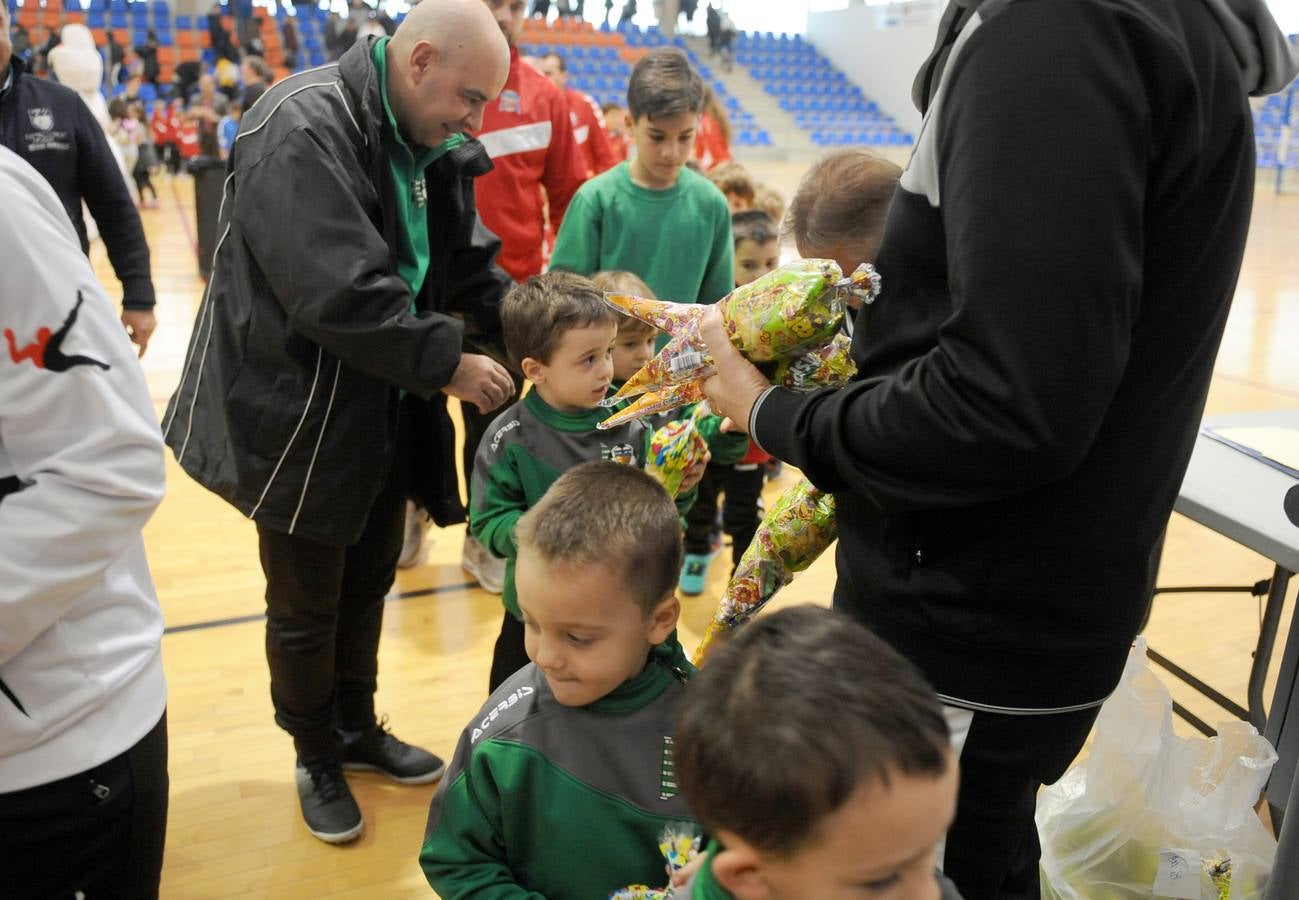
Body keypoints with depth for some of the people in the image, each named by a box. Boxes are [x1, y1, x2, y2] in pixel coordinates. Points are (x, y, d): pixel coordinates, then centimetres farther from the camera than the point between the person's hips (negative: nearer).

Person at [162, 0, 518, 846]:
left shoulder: (430, 148, 4)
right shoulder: (303, 129, -23)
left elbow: (469, 266, 6)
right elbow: (342, 295, -31)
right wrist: (448, 360, -23)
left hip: (386, 416, 8)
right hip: (301, 418, -7)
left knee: (367, 587, 20)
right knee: (306, 607, 11)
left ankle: (358, 731, 42)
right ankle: (318, 762, 33)